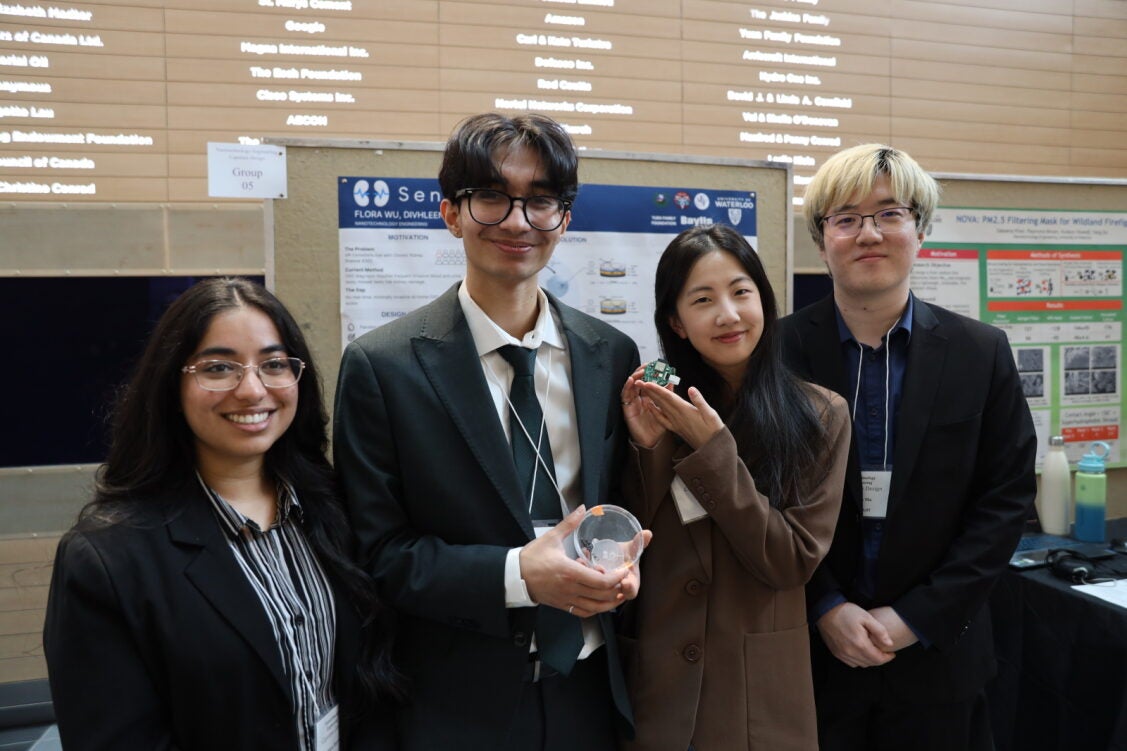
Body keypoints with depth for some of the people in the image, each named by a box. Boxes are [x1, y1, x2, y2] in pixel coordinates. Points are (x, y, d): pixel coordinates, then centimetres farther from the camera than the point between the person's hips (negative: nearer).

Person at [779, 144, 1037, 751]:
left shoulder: (982, 352, -2)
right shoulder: (779, 352, -7)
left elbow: (1007, 497, -2)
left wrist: (918, 617, -9)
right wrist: (826, 608, -11)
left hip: (936, 654, 1)